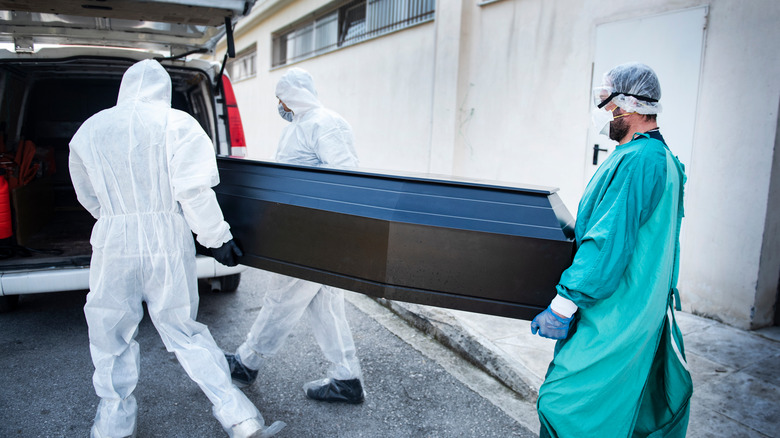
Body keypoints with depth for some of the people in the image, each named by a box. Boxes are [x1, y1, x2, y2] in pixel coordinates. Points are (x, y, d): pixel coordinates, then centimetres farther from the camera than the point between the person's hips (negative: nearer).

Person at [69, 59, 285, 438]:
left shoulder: (89, 130, 10)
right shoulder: (177, 124, -3)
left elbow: (88, 196, 18)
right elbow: (194, 191, -10)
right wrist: (217, 237, -3)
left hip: (114, 243, 1)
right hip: (168, 243, -1)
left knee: (110, 336, 17)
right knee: (183, 331, 10)